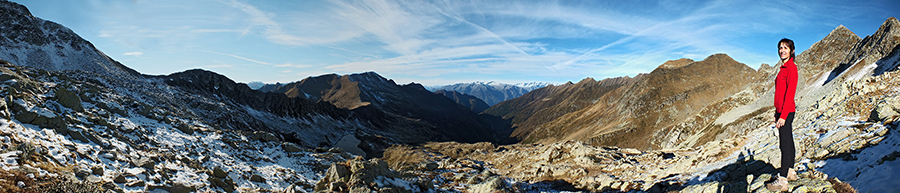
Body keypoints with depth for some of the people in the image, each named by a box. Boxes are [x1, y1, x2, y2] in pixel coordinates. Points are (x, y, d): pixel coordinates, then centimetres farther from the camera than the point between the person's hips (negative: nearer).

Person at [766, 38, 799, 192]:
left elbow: (790, 93, -18)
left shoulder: (791, 67, -14)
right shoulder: (783, 68, 15)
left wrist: (783, 116, -21)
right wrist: (777, 113, 18)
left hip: (786, 111, -10)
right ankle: (791, 172, 27)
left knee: (785, 144, -8)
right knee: (788, 142, 17)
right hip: (782, 111, 10)